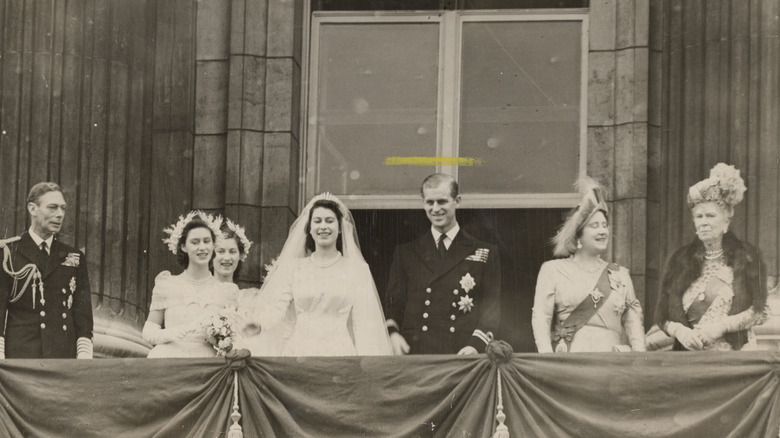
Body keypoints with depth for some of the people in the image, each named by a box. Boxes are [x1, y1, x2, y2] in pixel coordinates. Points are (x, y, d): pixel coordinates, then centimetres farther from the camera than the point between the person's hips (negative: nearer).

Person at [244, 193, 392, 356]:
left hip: (339, 352, -1)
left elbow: (363, 323, 2)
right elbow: (278, 307, -1)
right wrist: (258, 323, -22)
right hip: (299, 351, 1)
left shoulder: (357, 269, 6)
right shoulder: (294, 267, 10)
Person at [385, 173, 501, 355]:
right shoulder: (405, 253, 15)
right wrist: (392, 333, -6)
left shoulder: (485, 253, 10)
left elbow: (492, 310, 5)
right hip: (414, 356, 1)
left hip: (463, 356, -1)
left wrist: (475, 345, -10)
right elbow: (393, 304, 14)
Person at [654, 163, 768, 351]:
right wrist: (679, 330, -11)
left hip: (735, 354, -2)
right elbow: (662, 315, 9)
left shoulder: (746, 257, 4)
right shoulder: (681, 260, 10)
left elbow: (760, 311, 0)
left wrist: (722, 326, -12)